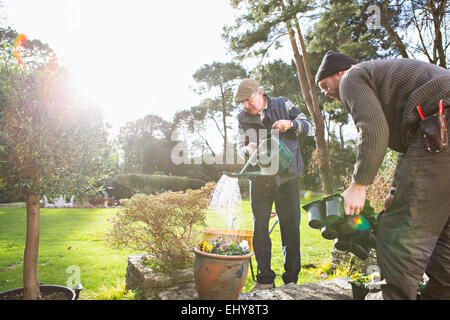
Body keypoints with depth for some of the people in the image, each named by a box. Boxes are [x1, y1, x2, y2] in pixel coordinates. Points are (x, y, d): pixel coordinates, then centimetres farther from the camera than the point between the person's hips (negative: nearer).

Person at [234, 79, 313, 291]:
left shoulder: (283, 105, 3)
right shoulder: (242, 118, 6)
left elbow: (309, 127, 5)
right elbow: (240, 147, 6)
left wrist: (291, 124, -16)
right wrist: (248, 150, -18)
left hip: (287, 178, -1)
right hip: (260, 180, 2)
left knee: (291, 229, 3)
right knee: (259, 229, 3)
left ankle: (291, 279, 18)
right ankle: (265, 279, 17)